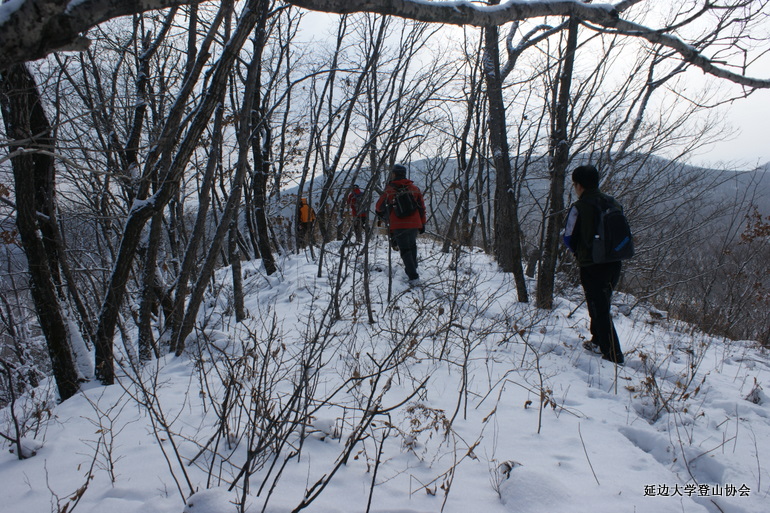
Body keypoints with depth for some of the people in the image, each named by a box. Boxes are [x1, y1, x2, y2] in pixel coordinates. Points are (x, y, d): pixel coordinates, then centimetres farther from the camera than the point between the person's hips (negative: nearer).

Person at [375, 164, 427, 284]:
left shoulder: (389, 190, -5)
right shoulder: (414, 188, 6)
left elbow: (379, 207, 6)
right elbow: (421, 207, 8)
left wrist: (381, 213, 30)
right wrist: (423, 223, 16)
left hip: (398, 226, -3)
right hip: (414, 224, 4)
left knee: (405, 250, 2)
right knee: (412, 245, 26)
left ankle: (413, 276, -7)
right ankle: (412, 267, 32)